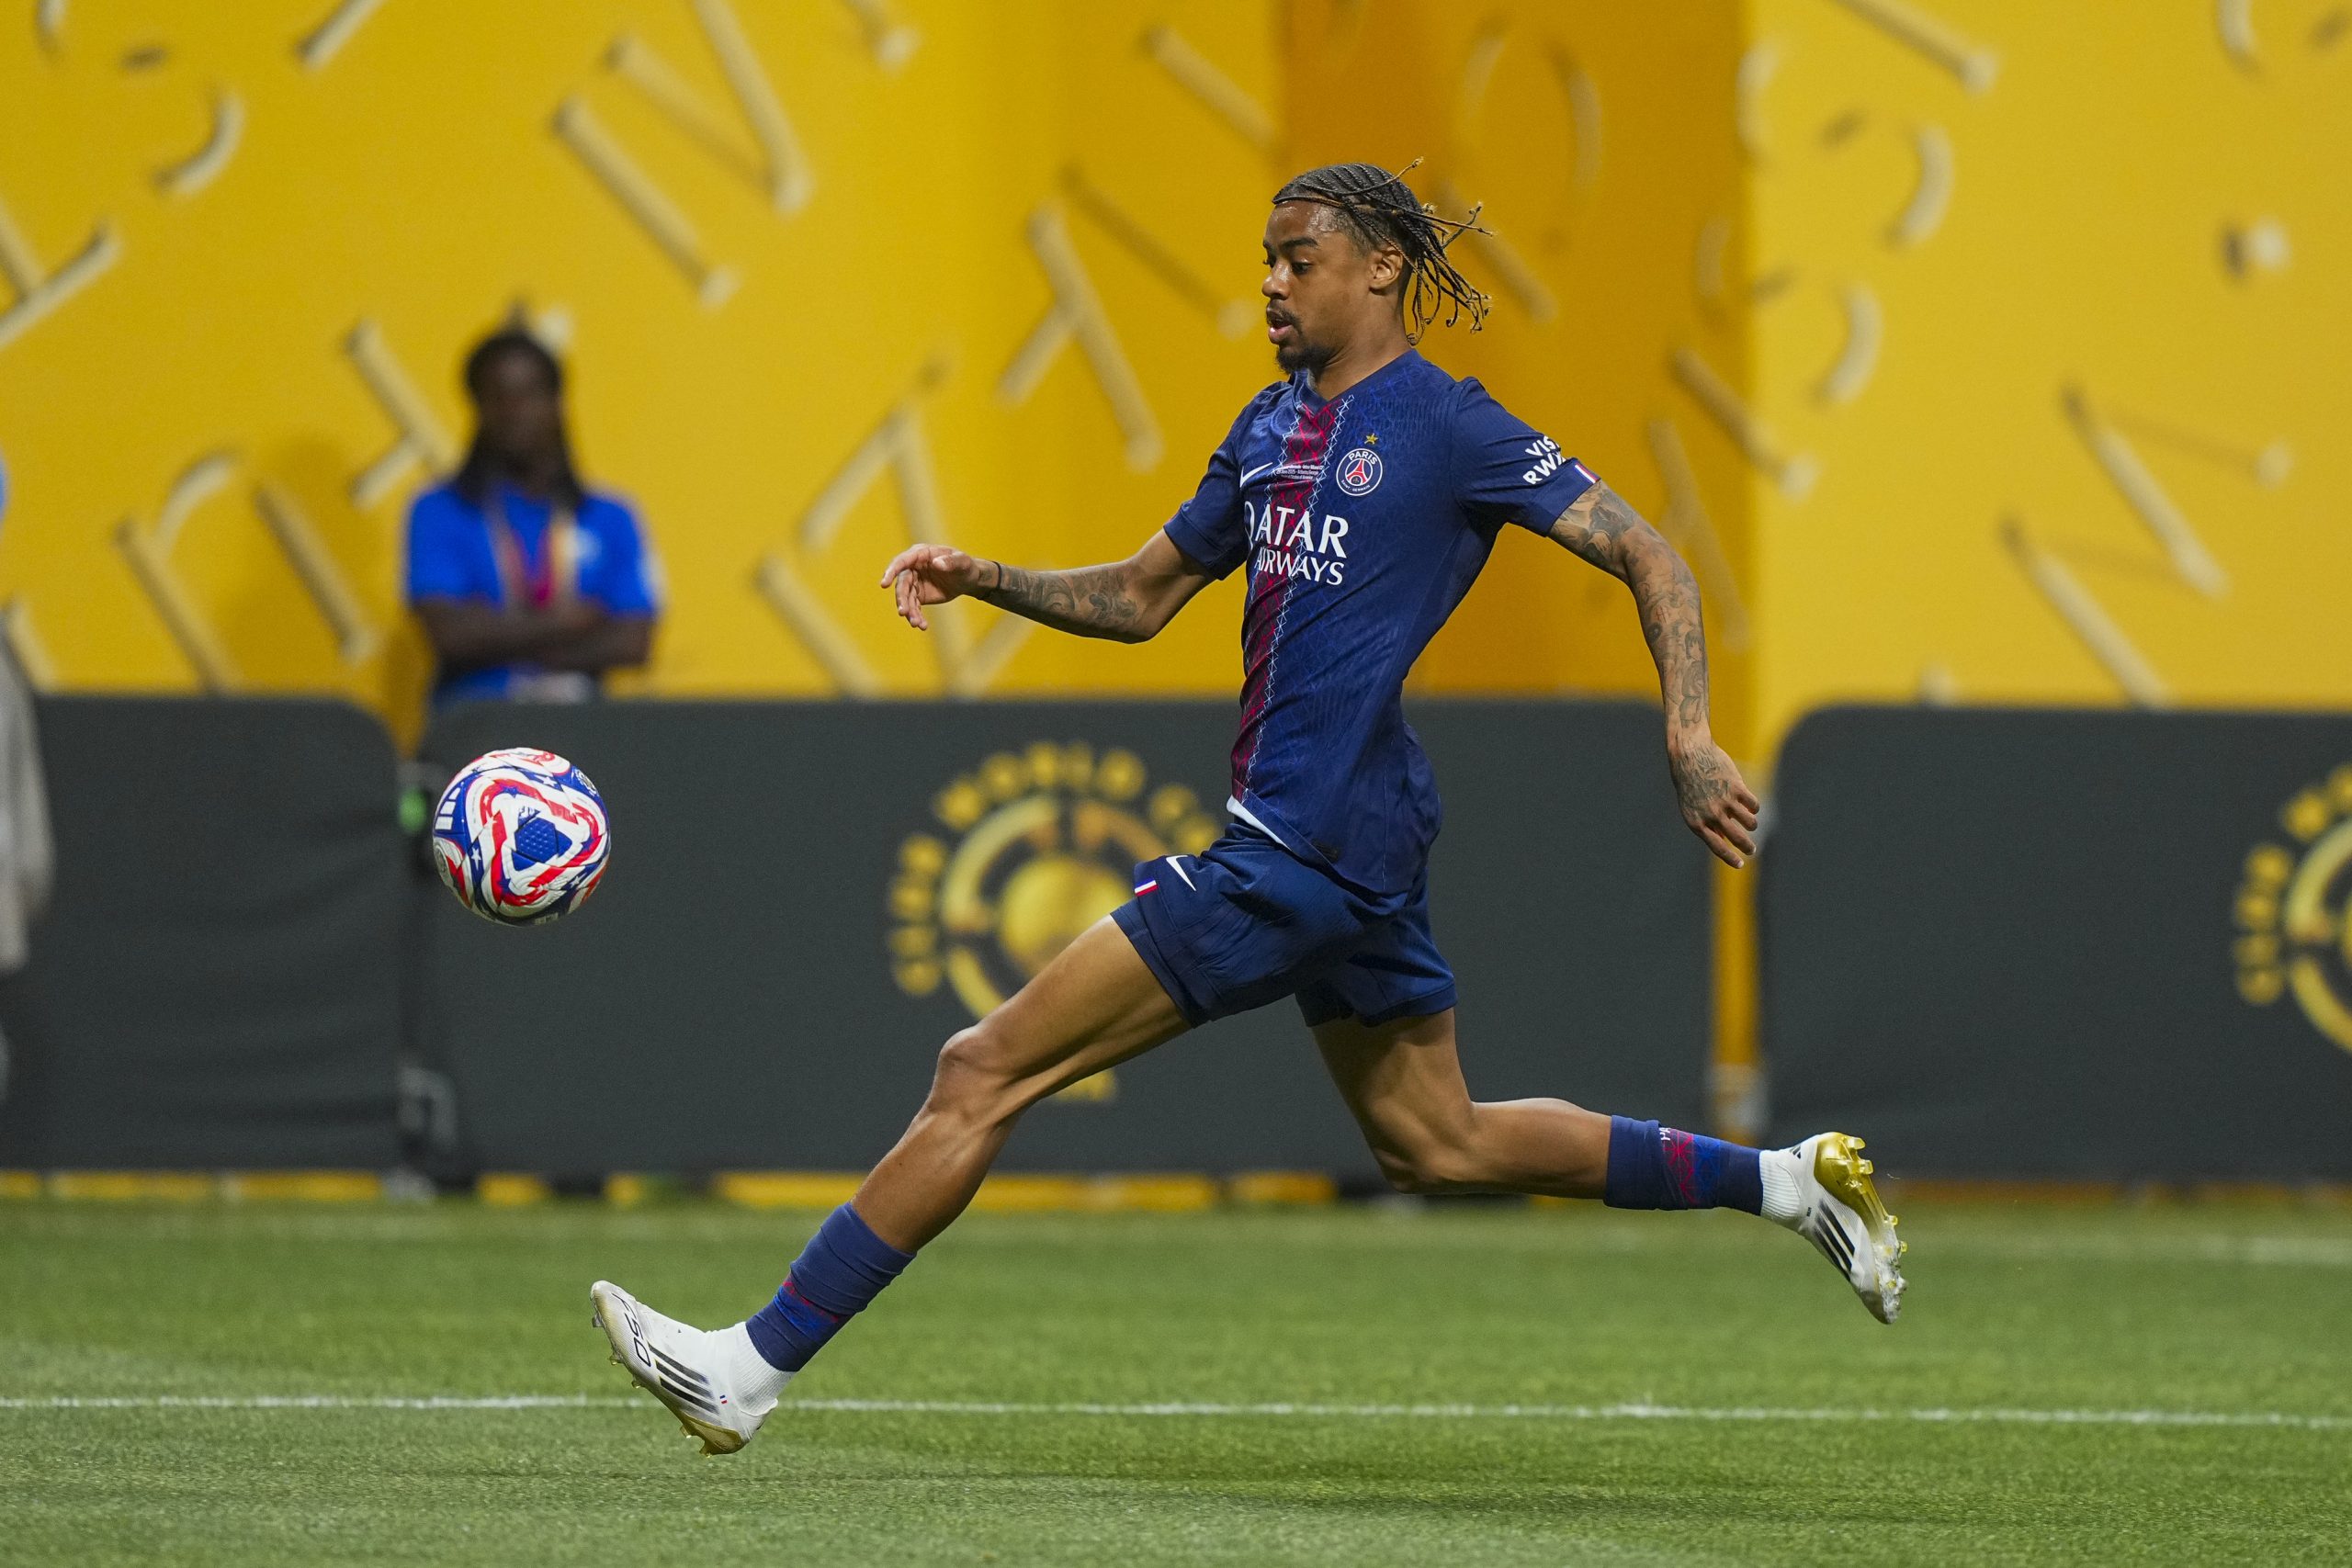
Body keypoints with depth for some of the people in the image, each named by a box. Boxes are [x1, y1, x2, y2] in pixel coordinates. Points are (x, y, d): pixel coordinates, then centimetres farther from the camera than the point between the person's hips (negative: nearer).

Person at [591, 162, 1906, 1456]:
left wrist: (1689, 739, -17)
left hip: (1311, 850, -10)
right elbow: (1139, 597, 23)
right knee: (1436, 1144, 22)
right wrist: (981, 579, 8)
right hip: (1351, 857, 10)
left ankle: (755, 1367, -8)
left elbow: (1647, 556, -6)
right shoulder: (1273, 430, 17)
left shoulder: (1447, 425, -7)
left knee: (986, 1072, -10)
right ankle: (1787, 1179, 30)